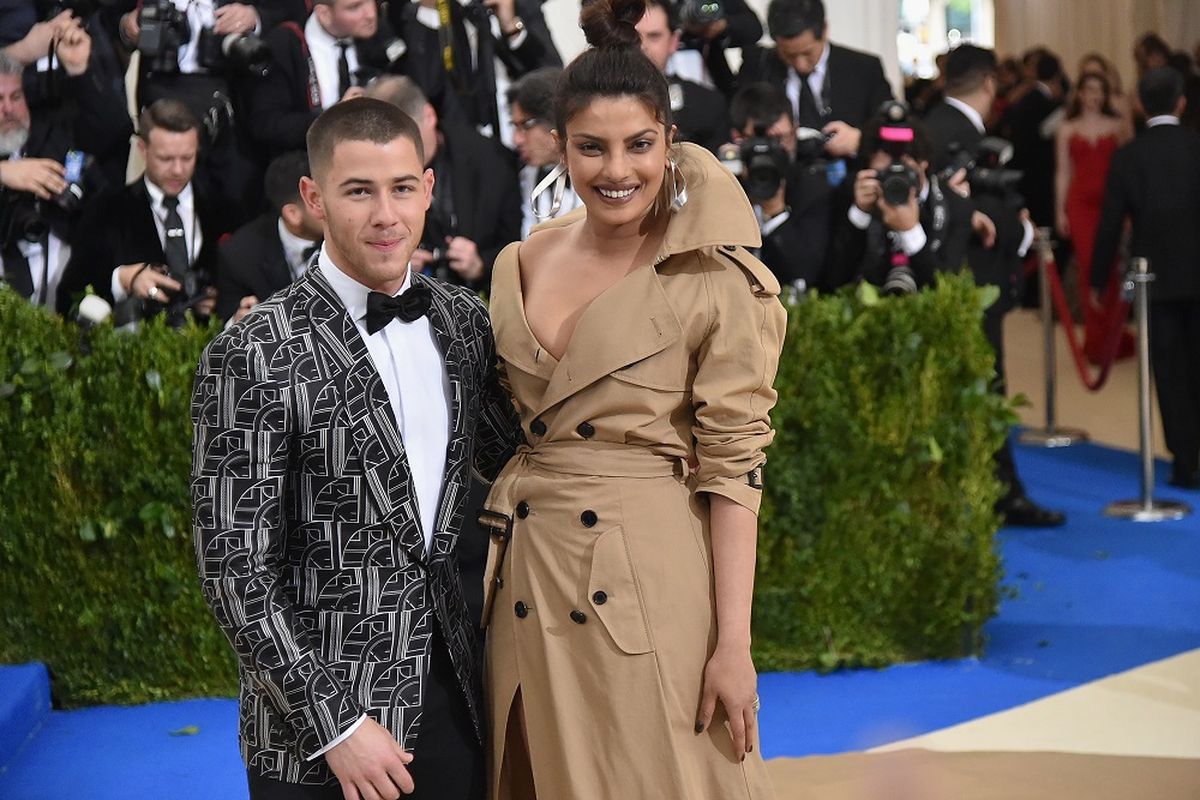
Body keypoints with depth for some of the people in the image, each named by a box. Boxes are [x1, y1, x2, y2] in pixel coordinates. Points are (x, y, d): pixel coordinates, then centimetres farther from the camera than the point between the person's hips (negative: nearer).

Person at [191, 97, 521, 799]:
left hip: (450, 692, 5)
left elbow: (510, 458, 18)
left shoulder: (463, 319, 3)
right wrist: (336, 726, -15)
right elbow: (236, 569, -15)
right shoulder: (254, 357, -15)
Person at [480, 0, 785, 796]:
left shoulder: (716, 282, -10)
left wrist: (733, 644, -15)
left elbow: (733, 465, -11)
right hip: (527, 579, 5)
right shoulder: (520, 264, 6)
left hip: (651, 583, -5)